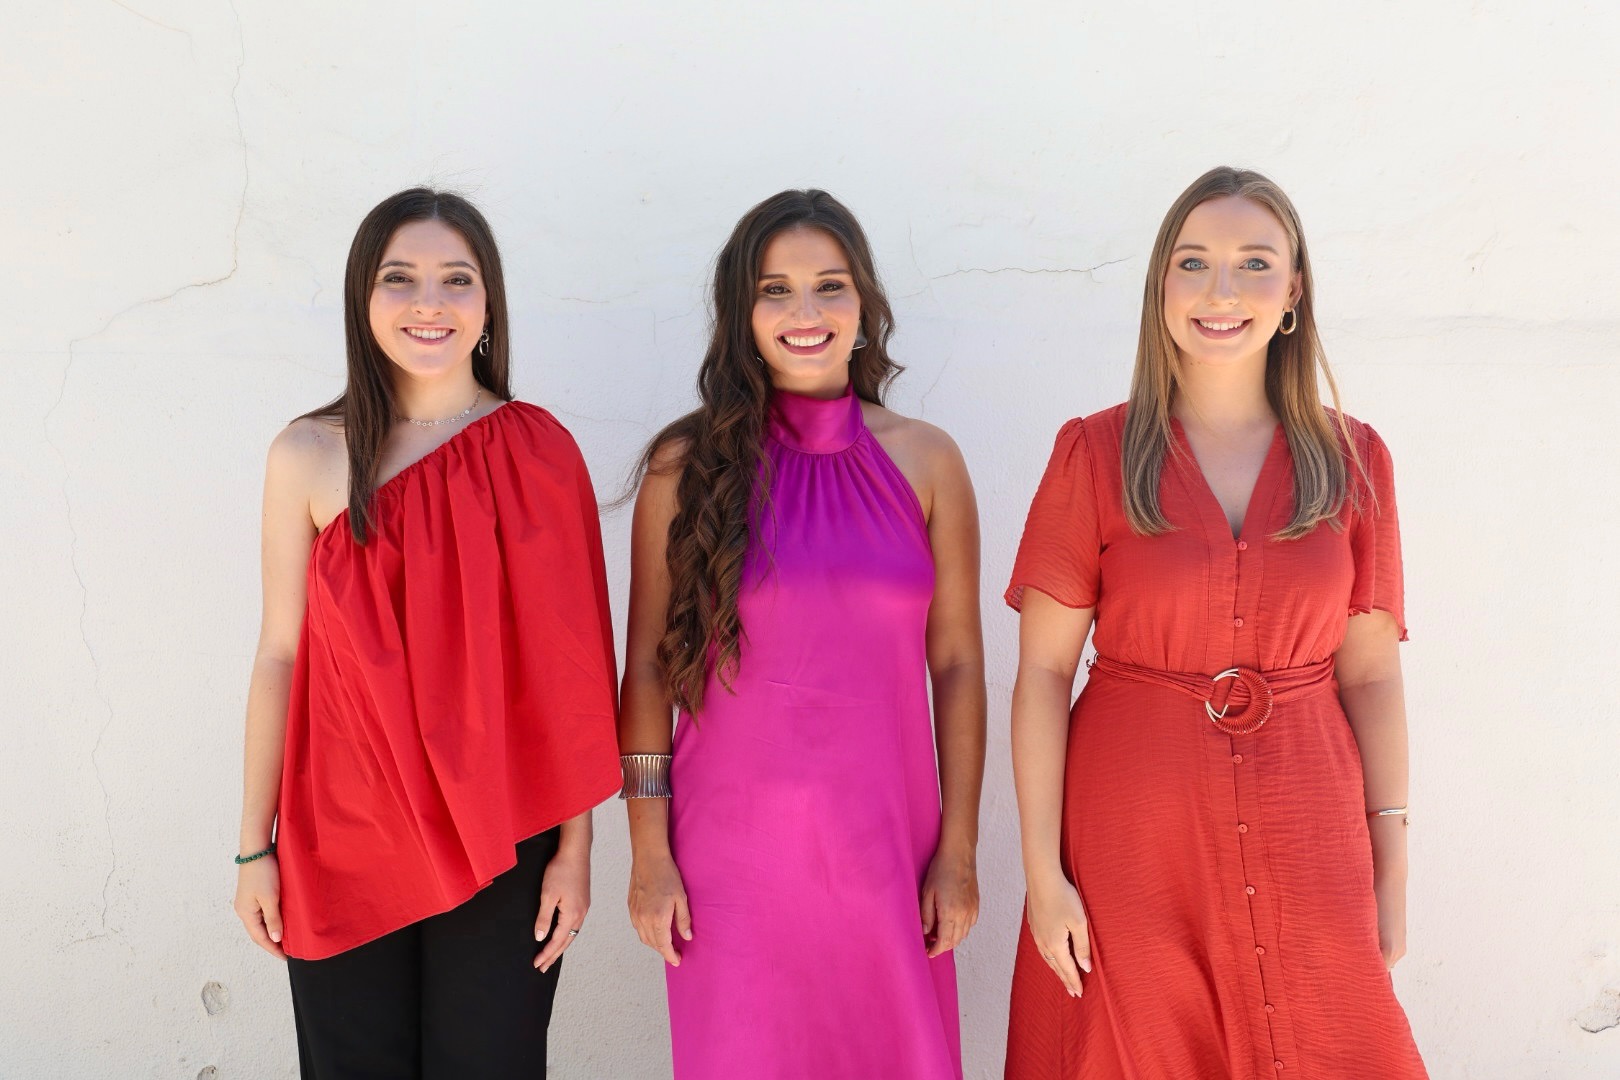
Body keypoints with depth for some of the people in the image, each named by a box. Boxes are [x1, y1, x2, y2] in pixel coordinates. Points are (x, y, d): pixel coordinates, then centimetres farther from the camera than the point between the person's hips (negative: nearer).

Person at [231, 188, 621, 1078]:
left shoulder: (539, 450, -4)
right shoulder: (311, 456, -2)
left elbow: (575, 661, -3)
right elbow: (280, 653, 1)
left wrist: (575, 845, -4)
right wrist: (254, 846, 4)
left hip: (500, 846, 0)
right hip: (341, 840, 1)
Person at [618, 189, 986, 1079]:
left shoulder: (925, 461, 1)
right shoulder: (687, 465, -3)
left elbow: (956, 664, 3)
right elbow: (648, 666, -1)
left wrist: (958, 851, 1)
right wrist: (648, 852, -3)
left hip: (886, 841, 2)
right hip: (731, 846, -1)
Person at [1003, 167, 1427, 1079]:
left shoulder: (1354, 460, 2)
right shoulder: (1095, 454, -4)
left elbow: (1371, 674, 4)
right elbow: (1044, 670, -6)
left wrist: (1392, 869, 1)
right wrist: (1042, 870, -9)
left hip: (1303, 837, 2)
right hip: (1133, 832, -2)